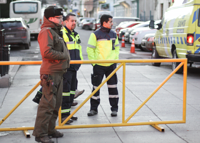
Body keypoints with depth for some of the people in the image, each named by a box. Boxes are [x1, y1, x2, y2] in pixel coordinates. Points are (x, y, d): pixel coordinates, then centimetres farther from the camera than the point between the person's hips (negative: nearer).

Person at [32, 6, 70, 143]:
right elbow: (47, 52, -25)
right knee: (48, 103, -10)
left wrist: (66, 57, 5)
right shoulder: (46, 32, -12)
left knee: (56, 103, 15)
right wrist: (64, 55, -15)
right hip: (50, 73, -10)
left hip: (58, 73, 10)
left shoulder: (55, 32, 21)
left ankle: (50, 129, 25)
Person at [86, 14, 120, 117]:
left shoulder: (113, 34, 9)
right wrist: (93, 61, -9)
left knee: (113, 87, 5)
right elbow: (89, 49, -5)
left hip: (111, 65, 4)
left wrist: (116, 59, 8)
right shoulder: (95, 34, -6)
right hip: (99, 65, -4)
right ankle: (93, 108, 14)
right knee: (96, 87, 3)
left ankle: (114, 108, 15)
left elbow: (117, 47, 19)